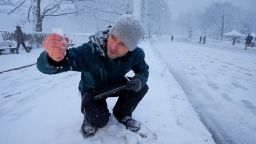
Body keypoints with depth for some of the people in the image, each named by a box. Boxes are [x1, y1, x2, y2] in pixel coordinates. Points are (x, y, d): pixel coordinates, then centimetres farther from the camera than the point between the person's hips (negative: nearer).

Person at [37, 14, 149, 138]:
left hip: (116, 85, 4)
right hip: (92, 90, -3)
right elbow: (44, 65, -44)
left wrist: (139, 80, -33)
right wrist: (54, 58, -71)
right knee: (99, 120, -25)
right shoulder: (90, 50, -39)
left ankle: (122, 114, 10)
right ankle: (90, 117, 15)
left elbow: (143, 71, -6)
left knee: (141, 87, -18)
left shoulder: (136, 54, -27)